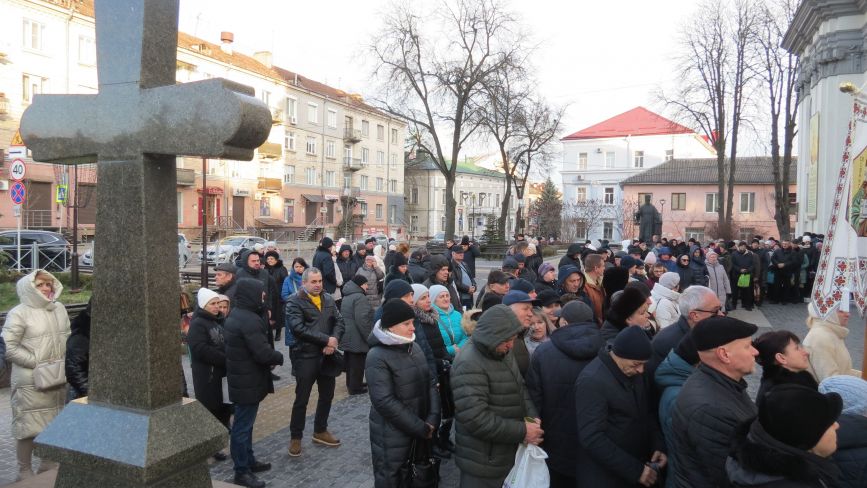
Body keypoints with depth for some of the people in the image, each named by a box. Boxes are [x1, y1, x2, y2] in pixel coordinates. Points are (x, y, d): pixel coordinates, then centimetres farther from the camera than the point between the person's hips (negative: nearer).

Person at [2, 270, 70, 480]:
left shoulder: (59, 308, 8)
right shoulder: (19, 313, -11)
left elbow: (68, 338, 15)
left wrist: (65, 361, 2)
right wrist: (37, 362, -18)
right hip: (30, 382, -6)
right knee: (28, 426, 2)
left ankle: (49, 466, 32)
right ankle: (25, 472, 18)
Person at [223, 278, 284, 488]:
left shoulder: (235, 315, 8)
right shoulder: (249, 320, -26)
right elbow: (263, 353, -27)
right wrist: (279, 358, -9)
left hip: (240, 378, 10)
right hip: (248, 382, -10)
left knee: (244, 423, 21)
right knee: (243, 426, 1)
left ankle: (248, 460, 36)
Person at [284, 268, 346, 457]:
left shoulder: (328, 299, 9)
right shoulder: (295, 302, -10)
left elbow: (339, 321, 5)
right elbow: (298, 328, -22)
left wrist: (334, 340, -15)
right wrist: (326, 340, -21)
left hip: (327, 356, 6)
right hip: (306, 357, -6)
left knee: (327, 395, 16)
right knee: (301, 399, 3)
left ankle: (320, 431, 34)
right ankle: (295, 437, 19)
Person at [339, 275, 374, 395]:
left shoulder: (347, 296, 15)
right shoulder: (359, 297, -18)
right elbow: (362, 320, -24)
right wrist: (369, 338, -17)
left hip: (347, 336, 10)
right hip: (357, 338, -10)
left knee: (350, 362, 19)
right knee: (357, 364, 1)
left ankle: (351, 384, 30)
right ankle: (355, 387, 8)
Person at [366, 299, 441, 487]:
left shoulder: (414, 347, 5)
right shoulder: (377, 357, -16)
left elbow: (431, 382, 6)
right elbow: (385, 402, -20)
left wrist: (432, 419, -8)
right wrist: (421, 428, -16)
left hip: (421, 432, 6)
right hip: (392, 436, -6)